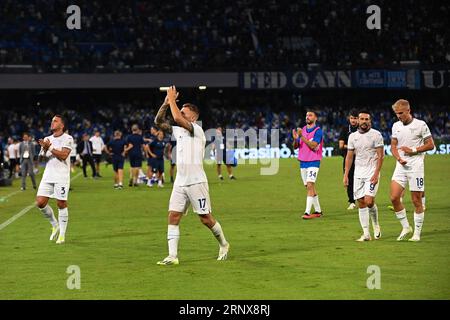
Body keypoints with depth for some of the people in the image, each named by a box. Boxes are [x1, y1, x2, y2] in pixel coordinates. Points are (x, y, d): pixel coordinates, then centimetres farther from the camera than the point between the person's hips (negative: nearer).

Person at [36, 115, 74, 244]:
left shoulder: (67, 139, -3)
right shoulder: (47, 139, 16)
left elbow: (63, 155, -15)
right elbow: (42, 157, 12)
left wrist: (49, 147, -14)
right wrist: (44, 149, -8)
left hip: (61, 177, -6)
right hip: (48, 175, 6)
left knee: (61, 204, -5)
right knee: (40, 202, -3)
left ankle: (62, 234, 6)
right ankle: (55, 225, 18)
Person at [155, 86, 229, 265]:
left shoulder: (197, 130, -11)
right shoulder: (178, 130, 12)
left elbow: (177, 118, -26)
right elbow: (159, 121, 13)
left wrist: (172, 99, -14)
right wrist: (166, 103, 2)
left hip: (196, 182, -7)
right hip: (180, 183, 7)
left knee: (206, 219, 1)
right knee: (173, 216, -4)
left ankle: (223, 245, 24)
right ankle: (172, 256, -6)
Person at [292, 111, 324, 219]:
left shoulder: (318, 131, -8)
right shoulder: (302, 130, 11)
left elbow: (313, 145, -19)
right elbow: (295, 146, 12)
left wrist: (302, 136, -22)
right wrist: (295, 138, -9)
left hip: (313, 162, -7)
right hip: (303, 162, 7)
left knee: (310, 186, -16)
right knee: (309, 187, 10)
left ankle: (307, 212, -20)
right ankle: (318, 211, 19)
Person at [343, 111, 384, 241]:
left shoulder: (376, 135, -5)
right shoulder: (353, 136, 10)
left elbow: (380, 156, -7)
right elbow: (349, 156, 14)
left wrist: (376, 174, -16)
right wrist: (346, 175, 8)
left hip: (372, 173, -5)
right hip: (358, 174, 5)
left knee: (369, 201, -16)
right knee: (361, 203, 1)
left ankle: (376, 225, 10)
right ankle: (366, 234, 5)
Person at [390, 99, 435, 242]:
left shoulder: (420, 125, -4)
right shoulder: (396, 126, 11)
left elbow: (430, 145, -2)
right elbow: (393, 146, 14)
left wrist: (413, 150, -11)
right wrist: (399, 158, -6)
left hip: (416, 167, -4)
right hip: (401, 166, 5)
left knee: (416, 200, -2)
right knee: (394, 198, -6)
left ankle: (417, 233, 7)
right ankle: (405, 227, 11)